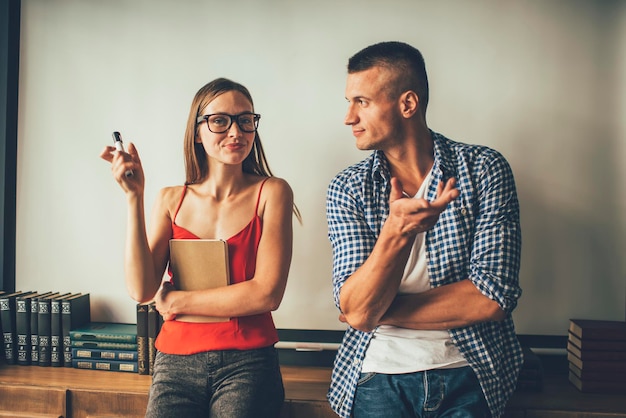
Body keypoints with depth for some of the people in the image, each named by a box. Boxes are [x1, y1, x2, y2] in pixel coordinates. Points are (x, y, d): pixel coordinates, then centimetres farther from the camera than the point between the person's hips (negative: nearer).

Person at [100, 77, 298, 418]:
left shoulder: (271, 192, -4)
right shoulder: (172, 199, 5)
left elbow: (267, 294, -12)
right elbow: (141, 290, -7)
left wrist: (175, 301, -6)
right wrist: (134, 198, -11)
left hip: (246, 363, -2)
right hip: (176, 362, 2)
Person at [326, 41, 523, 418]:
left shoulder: (484, 169, -3)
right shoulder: (347, 189, 0)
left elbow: (492, 298, -11)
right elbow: (356, 312, -10)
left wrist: (381, 311, -7)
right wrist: (397, 231, -26)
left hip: (469, 373, 0)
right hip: (379, 371, 1)